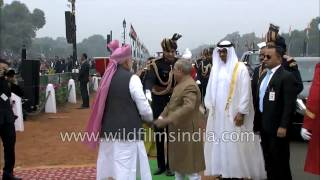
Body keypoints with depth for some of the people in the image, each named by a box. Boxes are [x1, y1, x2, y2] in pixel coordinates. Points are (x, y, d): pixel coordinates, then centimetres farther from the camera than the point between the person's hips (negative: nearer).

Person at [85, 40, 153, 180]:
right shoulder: (132, 78, -11)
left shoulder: (107, 77, 7)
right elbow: (144, 109, -10)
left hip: (108, 130, 6)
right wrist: (150, 119, 10)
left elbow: (103, 105, 14)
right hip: (127, 132, -6)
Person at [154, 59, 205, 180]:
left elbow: (188, 107, -33)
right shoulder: (180, 84, 12)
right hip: (178, 130, 10)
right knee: (178, 162, 18)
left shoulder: (190, 86, -20)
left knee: (190, 163, 1)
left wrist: (167, 120, -36)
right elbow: (171, 104, 17)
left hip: (187, 130, -10)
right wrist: (161, 117, 4)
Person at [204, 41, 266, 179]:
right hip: (217, 113, 6)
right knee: (218, 142, 10)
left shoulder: (240, 68, -8)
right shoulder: (216, 68, 9)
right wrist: (209, 107, 10)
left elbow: (245, 92, -12)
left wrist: (241, 112, -15)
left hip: (233, 113, -6)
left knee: (234, 143, -1)